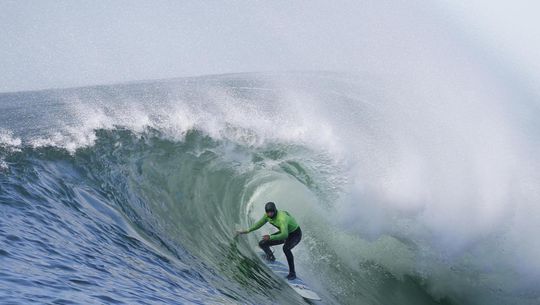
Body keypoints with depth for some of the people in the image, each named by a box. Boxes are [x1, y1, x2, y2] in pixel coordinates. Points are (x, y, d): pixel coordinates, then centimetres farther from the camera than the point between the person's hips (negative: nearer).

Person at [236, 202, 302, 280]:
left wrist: (270, 237, -43)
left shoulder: (282, 218, -39)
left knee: (286, 248, -37)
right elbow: (259, 223, 3)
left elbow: (284, 235, -49)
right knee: (262, 243, 0)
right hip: (284, 232, 8)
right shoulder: (267, 215, -15)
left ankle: (292, 273, -25)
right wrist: (247, 231, 0)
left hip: (295, 234, -8)